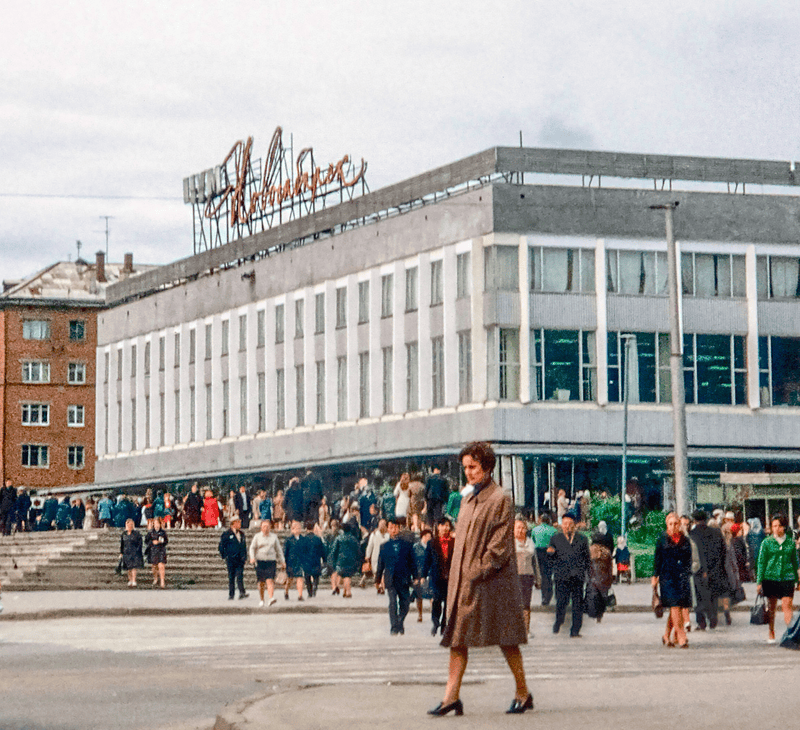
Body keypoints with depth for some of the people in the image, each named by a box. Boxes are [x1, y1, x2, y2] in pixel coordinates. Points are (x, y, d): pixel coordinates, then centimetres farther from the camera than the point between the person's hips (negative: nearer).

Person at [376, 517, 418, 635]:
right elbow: (380, 564, 13)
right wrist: (379, 578, 12)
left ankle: (400, 623, 27)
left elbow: (412, 562, 11)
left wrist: (414, 577, 6)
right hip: (390, 580, -1)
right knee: (392, 602, -13)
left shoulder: (406, 545, 9)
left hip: (403, 580, 1)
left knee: (405, 603, 5)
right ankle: (394, 627, -11)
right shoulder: (384, 546, 9)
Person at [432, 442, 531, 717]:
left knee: (506, 638, 1)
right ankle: (452, 696, -3)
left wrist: (478, 573, -17)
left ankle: (523, 693, 13)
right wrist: (458, 575, 10)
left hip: (492, 580, -7)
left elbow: (500, 545, -13)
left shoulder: (500, 499, -8)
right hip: (463, 580, 7)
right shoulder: (467, 500, 14)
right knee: (457, 637, 0)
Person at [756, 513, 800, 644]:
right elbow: (761, 563, 4)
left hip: (787, 578, 0)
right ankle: (771, 634, 17)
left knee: (787, 605, -9)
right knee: (771, 607, 6)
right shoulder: (767, 543, 3)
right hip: (770, 578, 0)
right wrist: (759, 581, -1)